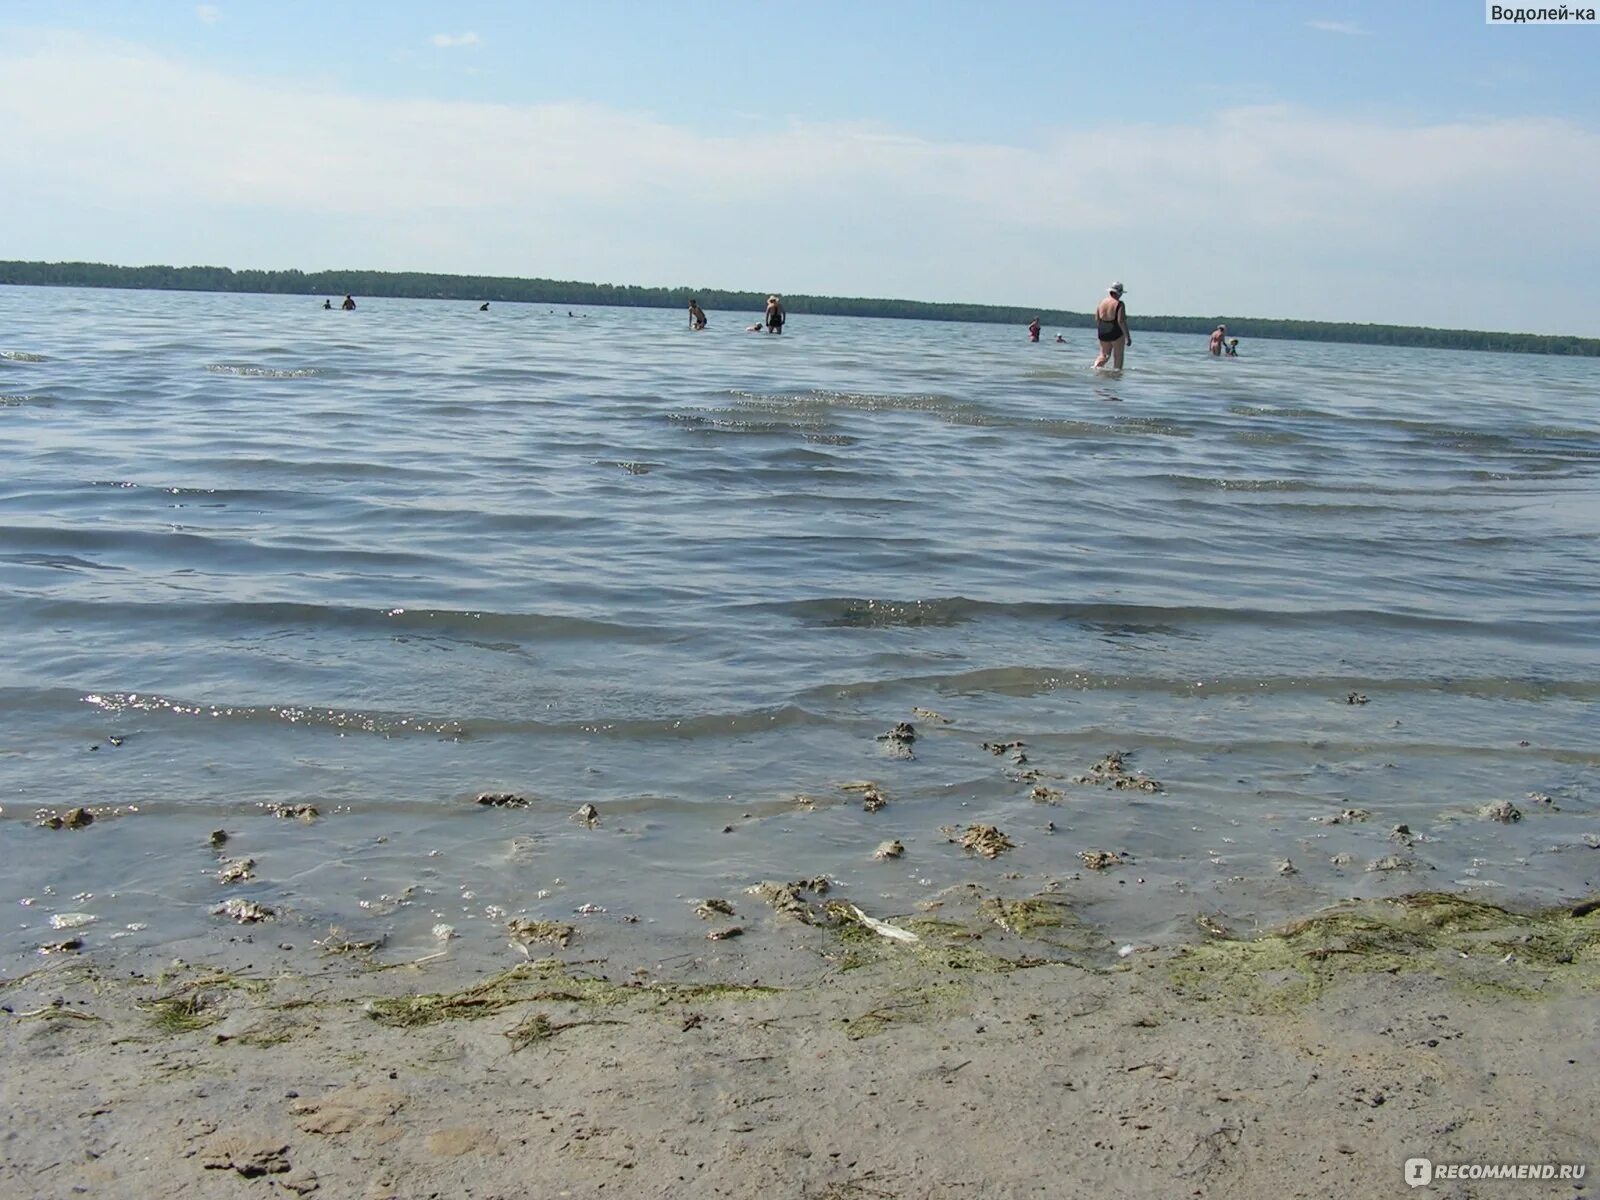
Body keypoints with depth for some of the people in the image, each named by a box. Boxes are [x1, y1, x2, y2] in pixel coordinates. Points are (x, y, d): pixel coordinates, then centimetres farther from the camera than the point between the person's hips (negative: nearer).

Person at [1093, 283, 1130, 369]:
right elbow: (1121, 321, -18)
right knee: (1118, 355, 9)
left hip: (1103, 333, 5)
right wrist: (1128, 337, -14)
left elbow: (1096, 319, 8)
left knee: (1104, 355, 12)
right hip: (1116, 333, -5)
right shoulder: (1119, 304, -12)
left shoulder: (1101, 302, 6)